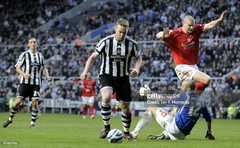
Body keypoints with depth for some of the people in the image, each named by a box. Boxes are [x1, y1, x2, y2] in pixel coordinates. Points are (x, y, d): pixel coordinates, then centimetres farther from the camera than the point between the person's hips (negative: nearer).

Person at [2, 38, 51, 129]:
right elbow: (17, 68, -2)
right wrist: (24, 74, -21)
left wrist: (47, 76, 5)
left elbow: (43, 68, 24)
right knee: (18, 101, -7)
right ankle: (10, 119, 14)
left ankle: (32, 123, 2)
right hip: (25, 82, -2)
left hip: (36, 83, 2)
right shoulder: (24, 55, 0)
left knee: (35, 102, -9)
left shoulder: (40, 55, 12)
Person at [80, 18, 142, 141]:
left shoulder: (132, 44, -9)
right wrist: (86, 71, -17)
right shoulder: (106, 42, -13)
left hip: (123, 78, 2)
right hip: (107, 75, -2)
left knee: (126, 108, 7)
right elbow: (93, 57, -4)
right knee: (106, 97, -31)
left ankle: (126, 132, 34)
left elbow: (138, 58, 6)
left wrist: (136, 69, -15)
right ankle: (106, 127, -10)